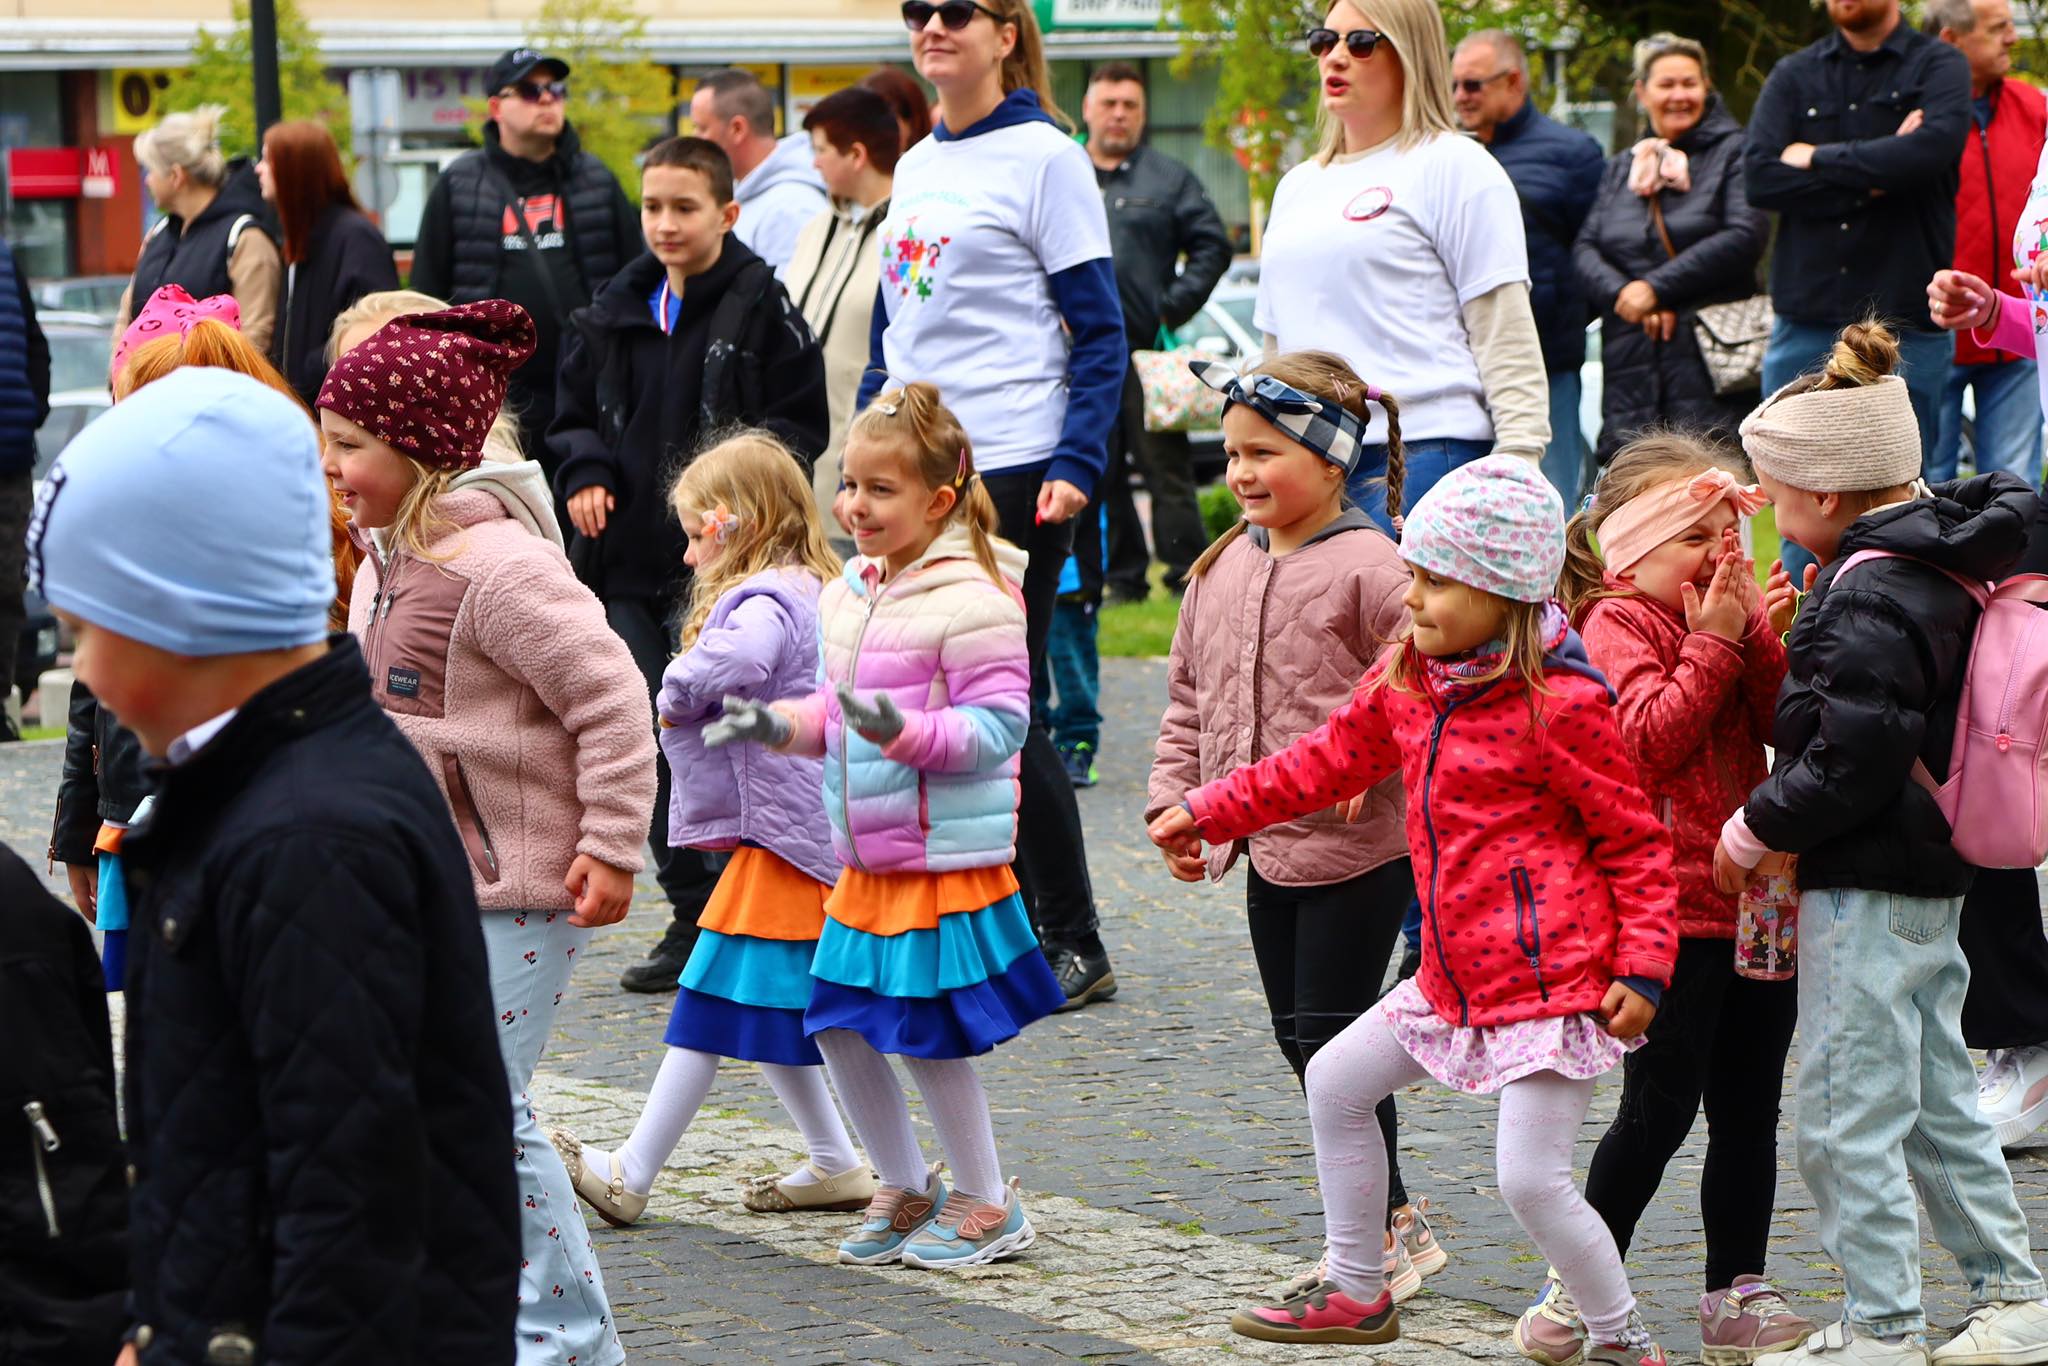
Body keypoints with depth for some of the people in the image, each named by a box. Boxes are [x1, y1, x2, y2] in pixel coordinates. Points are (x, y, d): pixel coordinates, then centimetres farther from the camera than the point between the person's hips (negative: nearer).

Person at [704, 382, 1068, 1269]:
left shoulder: (972, 600, -14)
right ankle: (905, 1188, 25)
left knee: (927, 1034, -3)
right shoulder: (849, 595, 11)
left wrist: (906, 731, -30)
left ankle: (987, 1205, 14)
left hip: (949, 860, -8)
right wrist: (779, 725, 3)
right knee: (838, 1027, 8)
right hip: (867, 861, 8)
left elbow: (999, 724, -18)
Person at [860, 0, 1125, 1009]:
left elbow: (1099, 331, -8)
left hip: (1013, 469, -7)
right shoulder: (915, 168, 16)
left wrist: (1077, 463, -17)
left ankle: (1073, 944, 5)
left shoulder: (1044, 158, -6)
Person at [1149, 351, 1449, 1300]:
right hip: (1265, 847, 8)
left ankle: (1379, 1244, 8)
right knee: (1299, 1037, 13)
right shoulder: (1222, 568, 10)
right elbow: (1189, 698, 17)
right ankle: (1395, 1223, 26)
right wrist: (1175, 802, 8)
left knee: (1332, 1039, -5)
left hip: (1355, 848, -8)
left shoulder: (1368, 569, -14)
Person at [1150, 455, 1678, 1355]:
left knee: (1530, 1179, -13)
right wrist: (1207, 813, 22)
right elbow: (1324, 765, 22)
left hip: (1553, 978, -9)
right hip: (1457, 978, 9)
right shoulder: (1404, 682, 7)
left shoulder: (1560, 706, -15)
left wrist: (1642, 968, -16)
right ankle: (1355, 1290, 32)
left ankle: (1622, 1343, 5)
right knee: (1335, 1080, 18)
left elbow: (1635, 842, -11)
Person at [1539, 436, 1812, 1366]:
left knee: (1749, 1109, 10)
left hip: (1758, 898, 7)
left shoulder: (1738, 611, 12)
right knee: (1660, 1107, -2)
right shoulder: (1619, 623, -7)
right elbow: (1653, 738, -21)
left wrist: (1755, 630, -11)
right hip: (1672, 905, -7)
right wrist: (1714, 642, -18)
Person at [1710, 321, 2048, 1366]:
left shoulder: (1866, 603, -22)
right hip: (1937, 875, 10)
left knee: (1847, 1117, -2)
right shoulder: (1944, 565, 6)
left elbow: (1850, 761, -25)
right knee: (1938, 1099, 18)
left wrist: (1757, 828, -12)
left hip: (1867, 891, -10)